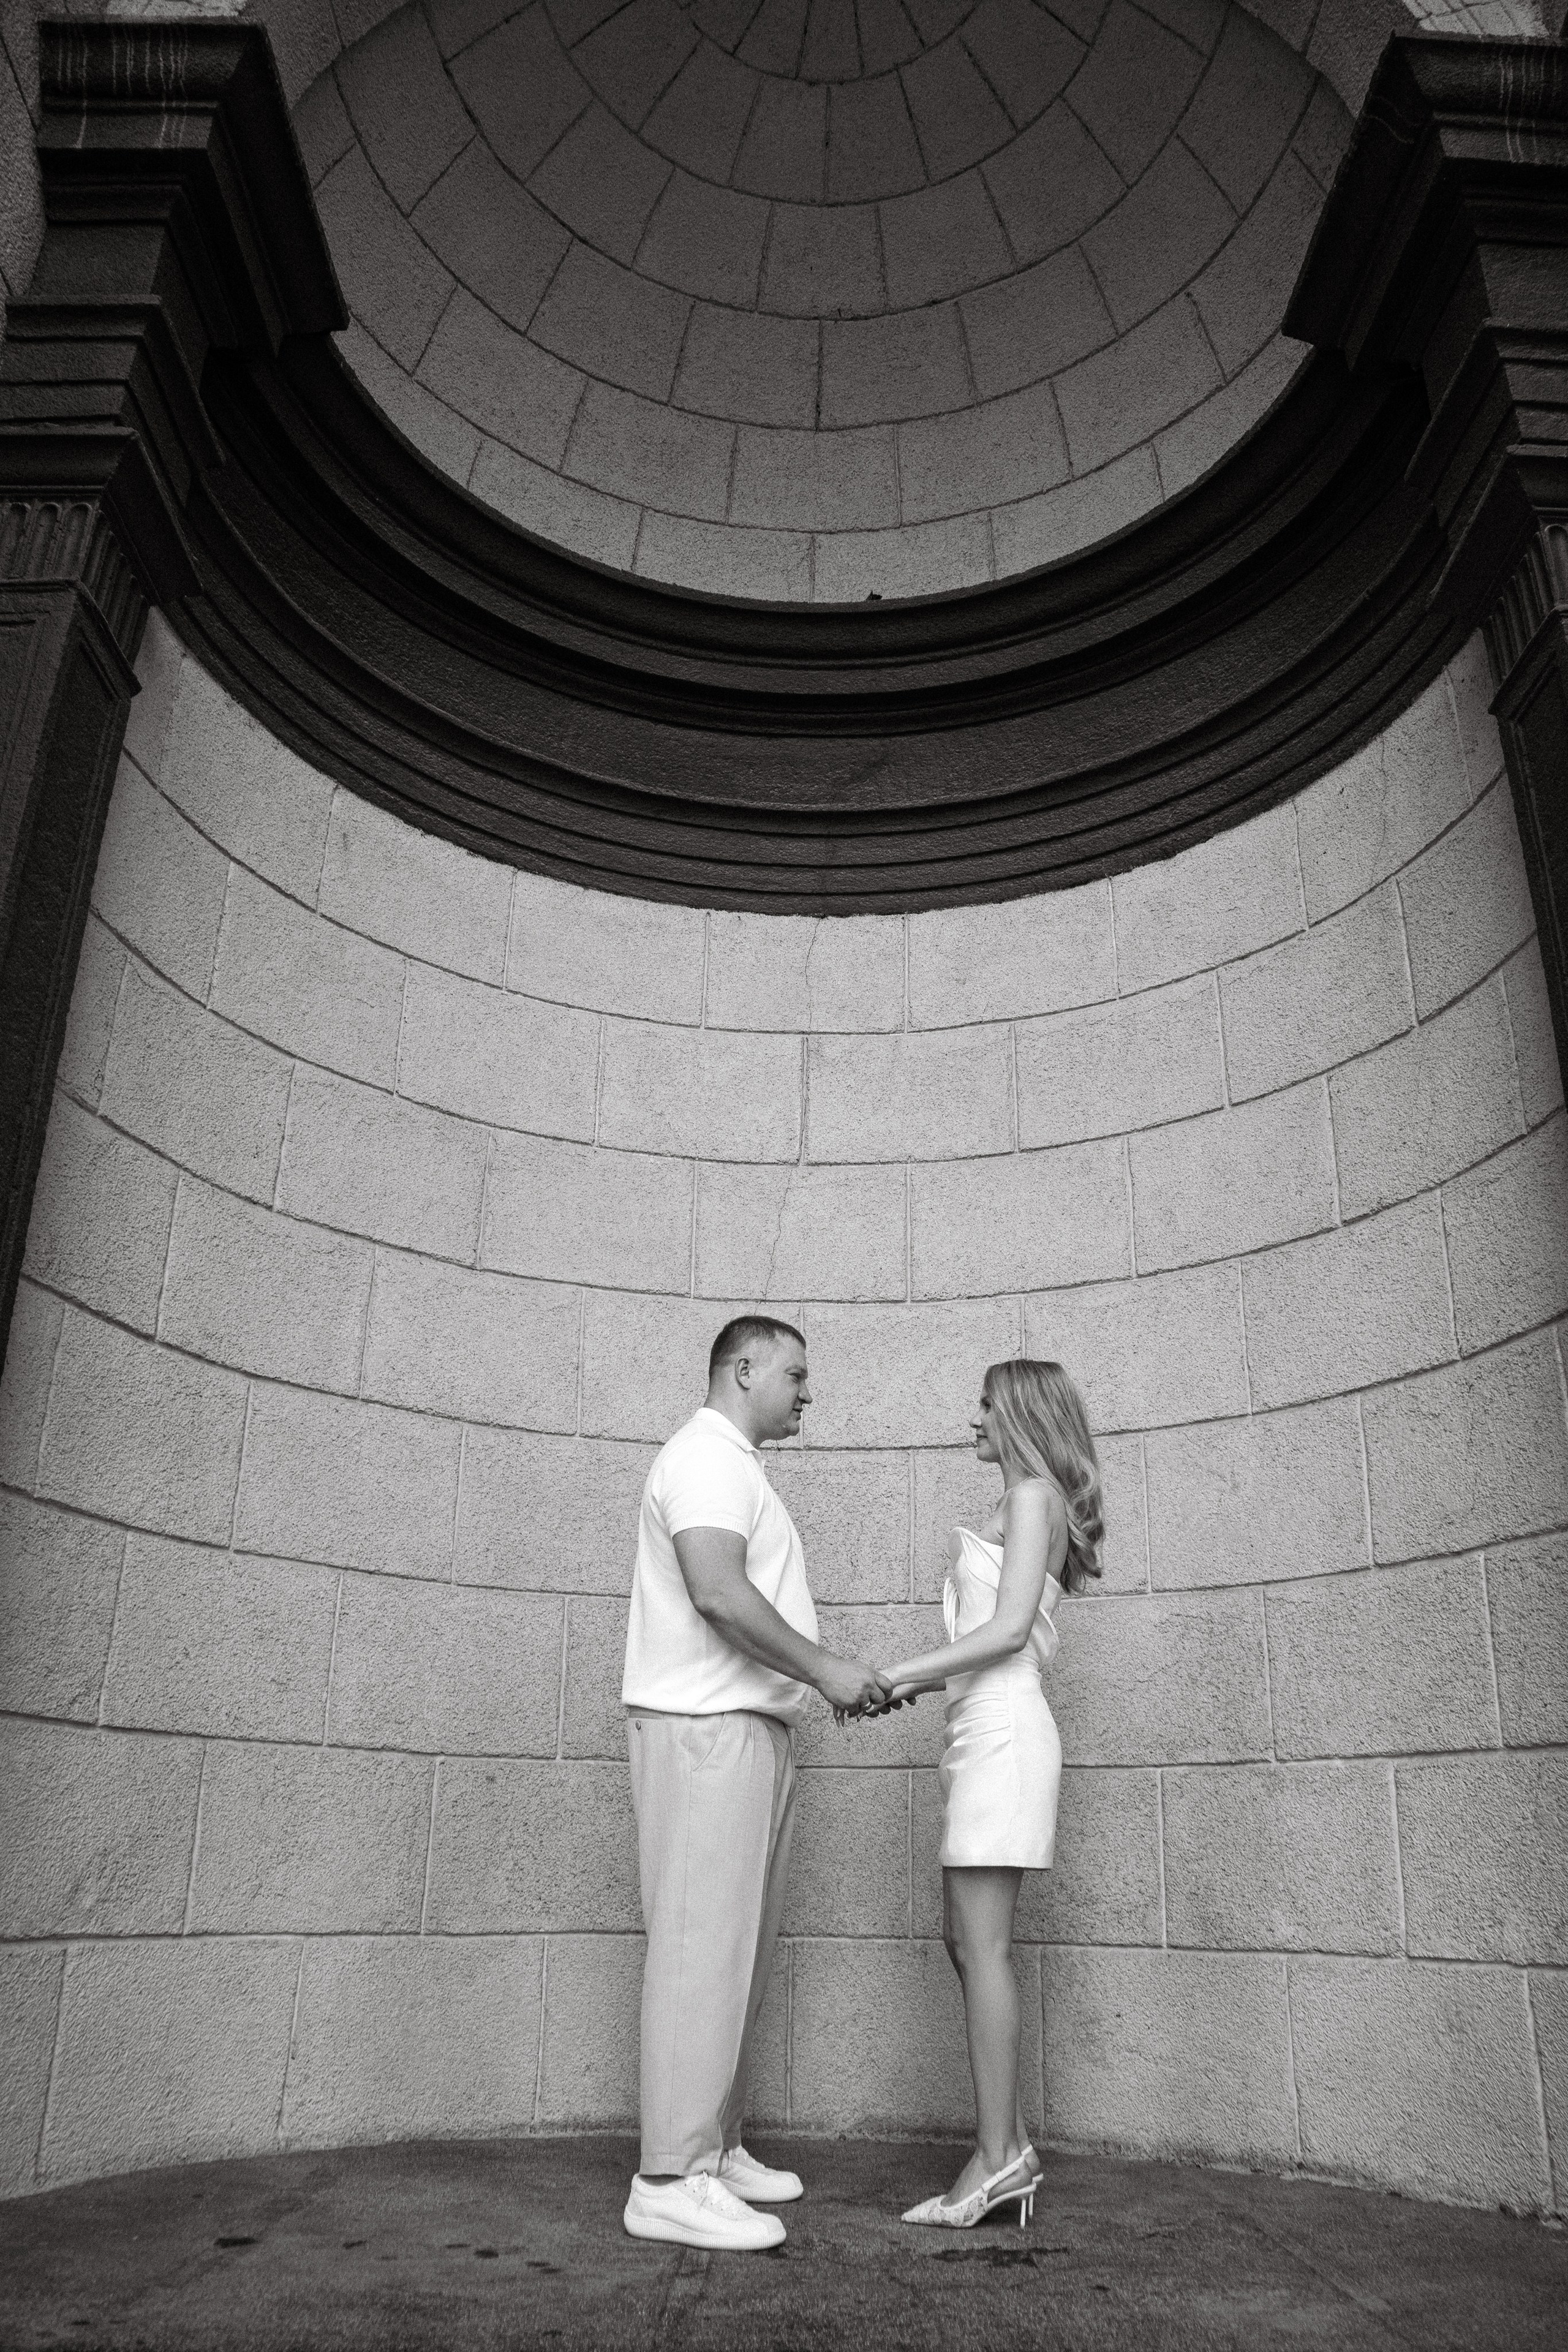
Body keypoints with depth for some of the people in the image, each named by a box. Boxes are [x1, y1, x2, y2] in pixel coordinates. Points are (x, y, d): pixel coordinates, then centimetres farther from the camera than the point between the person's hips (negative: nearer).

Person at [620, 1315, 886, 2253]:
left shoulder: (739, 1470, 23)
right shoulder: (707, 1456, -11)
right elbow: (717, 1593, -24)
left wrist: (837, 1677, 14)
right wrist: (825, 1669, -18)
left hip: (752, 1732, 10)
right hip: (706, 1728, -10)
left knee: (740, 1949, 13)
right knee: (703, 1945, -8)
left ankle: (716, 2145, 21)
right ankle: (672, 2179, -2)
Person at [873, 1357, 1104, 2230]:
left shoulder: (1033, 1497, -7)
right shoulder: (1032, 1510, 20)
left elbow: (1009, 1629, -16)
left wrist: (901, 1672, -13)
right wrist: (918, 1682, 11)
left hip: (1003, 1731, -9)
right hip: (984, 1729, 9)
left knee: (983, 1944, -6)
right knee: (965, 1937, 10)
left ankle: (998, 2157, 1)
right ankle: (1008, 2141, 16)